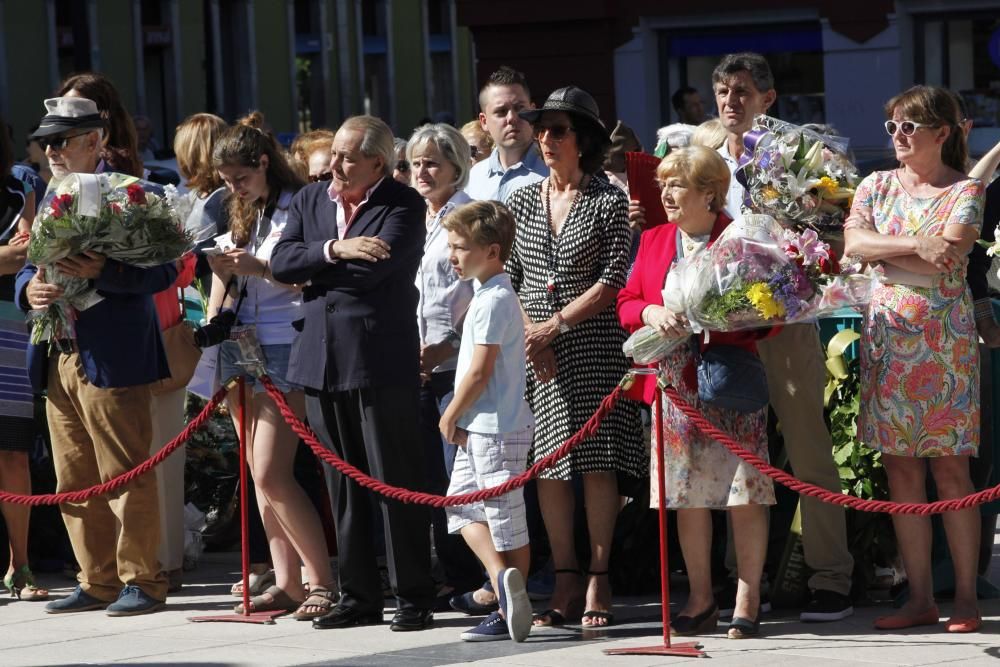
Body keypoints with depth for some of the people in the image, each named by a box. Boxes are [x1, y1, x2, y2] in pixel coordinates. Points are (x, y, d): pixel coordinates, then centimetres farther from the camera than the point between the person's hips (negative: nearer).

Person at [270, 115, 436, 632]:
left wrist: (311, 274, -6)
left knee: (396, 482, -1)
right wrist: (334, 249, -15)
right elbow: (281, 261, -1)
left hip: (381, 361, -6)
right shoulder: (309, 200, 11)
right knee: (343, 486, 9)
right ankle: (358, 597, 16)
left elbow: (373, 270, -18)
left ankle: (414, 598, 5)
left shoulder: (403, 206, -6)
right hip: (322, 360, 6)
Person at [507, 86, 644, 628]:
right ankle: (564, 579, 6)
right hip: (535, 350, 4)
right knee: (547, 461, 1)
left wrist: (557, 324, -12)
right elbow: (506, 280, 8)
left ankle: (598, 581, -3)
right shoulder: (522, 202, 11)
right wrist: (530, 336, -6)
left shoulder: (608, 201, -1)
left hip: (595, 345, -4)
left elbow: (613, 280, -7)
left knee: (598, 460, -6)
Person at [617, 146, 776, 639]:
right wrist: (649, 313, -10)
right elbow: (627, 303, 13)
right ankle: (700, 601, 17)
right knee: (686, 493, 7)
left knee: (744, 489, -5)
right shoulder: (653, 241, 13)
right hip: (676, 384, 5)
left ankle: (748, 600, 3)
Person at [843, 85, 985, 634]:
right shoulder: (877, 186, 12)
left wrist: (881, 252, -9)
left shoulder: (965, 192, -1)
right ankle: (920, 598, 8)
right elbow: (852, 244, -5)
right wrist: (913, 245, -17)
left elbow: (945, 262, -15)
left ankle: (966, 598, -1)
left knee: (950, 467, -5)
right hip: (887, 336, 4)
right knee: (900, 468, 3)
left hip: (944, 337, -4)